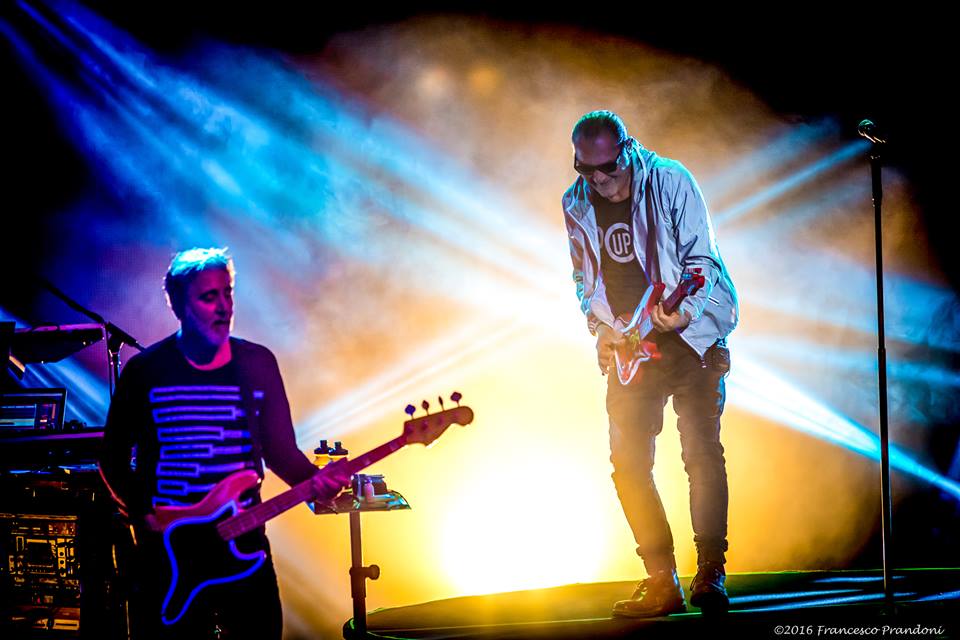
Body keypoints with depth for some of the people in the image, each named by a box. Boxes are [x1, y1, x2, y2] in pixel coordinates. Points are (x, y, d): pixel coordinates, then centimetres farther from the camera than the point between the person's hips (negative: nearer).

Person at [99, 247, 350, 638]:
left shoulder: (257, 363, 4)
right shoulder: (146, 370, -3)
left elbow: (280, 448, 5)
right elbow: (114, 458, 4)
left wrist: (313, 480, -15)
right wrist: (144, 516, -8)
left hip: (244, 543, 2)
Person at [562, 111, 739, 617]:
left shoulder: (670, 181, -8)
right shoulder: (576, 205, 5)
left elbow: (701, 256, -8)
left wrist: (684, 313, -23)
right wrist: (601, 328, 6)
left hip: (691, 334, -4)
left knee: (703, 453, -11)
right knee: (628, 465, -2)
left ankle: (710, 574, -4)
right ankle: (662, 583, 5)